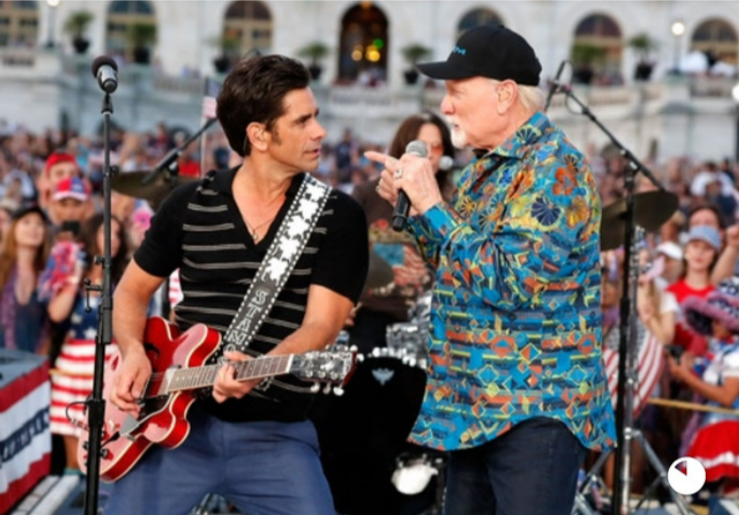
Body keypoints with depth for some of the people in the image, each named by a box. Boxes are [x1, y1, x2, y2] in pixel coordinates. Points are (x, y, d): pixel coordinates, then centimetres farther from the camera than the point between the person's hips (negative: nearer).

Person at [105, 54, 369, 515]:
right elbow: (132, 291, 15)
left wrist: (260, 369, -28)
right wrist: (134, 352, -5)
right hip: (177, 417, 2)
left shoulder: (339, 217, -1)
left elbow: (321, 325, -10)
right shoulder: (189, 204, 5)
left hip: (276, 432, -1)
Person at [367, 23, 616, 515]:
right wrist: (411, 202, 9)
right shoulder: (485, 168, 14)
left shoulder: (554, 166, -15)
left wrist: (432, 205, -17)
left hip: (534, 407, -9)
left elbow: (505, 281, -23)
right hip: (478, 402, 9)